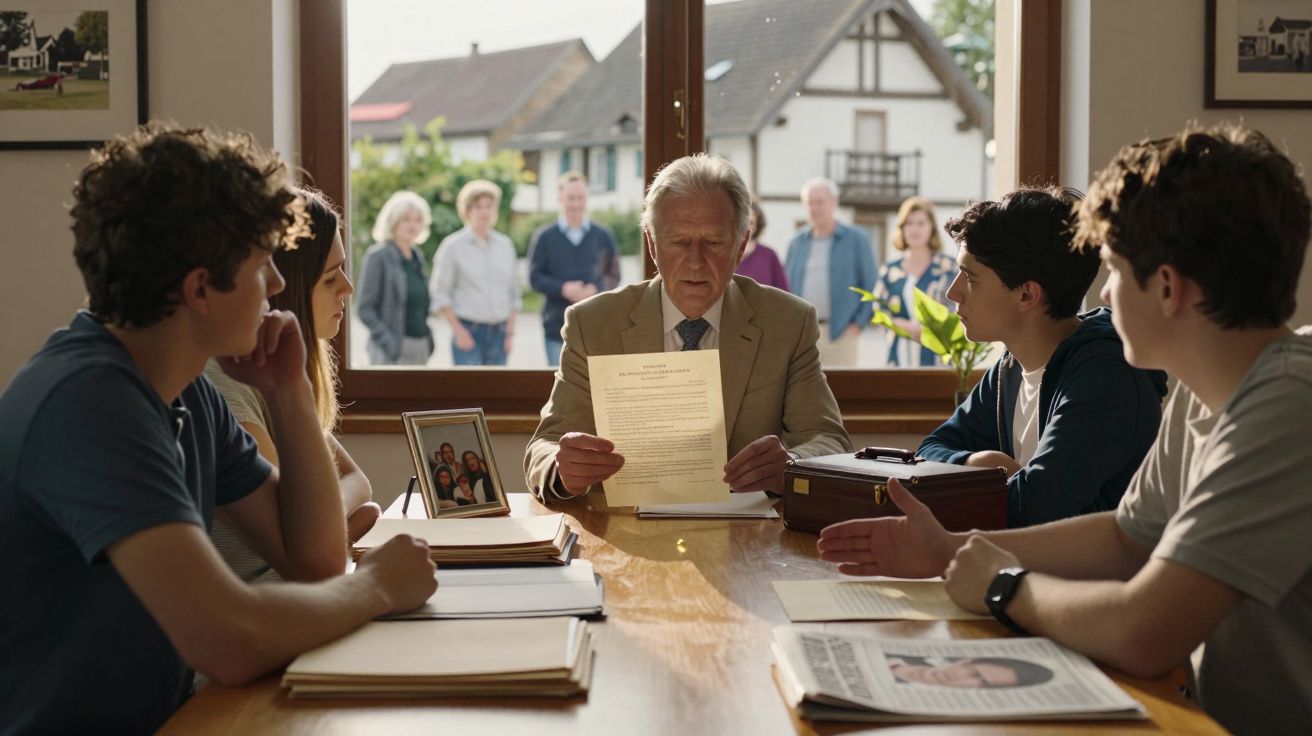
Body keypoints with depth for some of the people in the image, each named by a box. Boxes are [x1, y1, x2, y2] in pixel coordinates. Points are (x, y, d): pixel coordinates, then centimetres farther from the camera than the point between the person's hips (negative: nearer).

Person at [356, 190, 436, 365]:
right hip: (390, 351, -7)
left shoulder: (417, 256, 13)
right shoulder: (377, 256, -9)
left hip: (419, 350, 7)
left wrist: (428, 338, 11)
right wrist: (390, 343, -19)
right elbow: (366, 310, -11)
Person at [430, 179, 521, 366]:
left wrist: (510, 331, 7)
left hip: (499, 333, 5)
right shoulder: (453, 246, -2)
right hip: (468, 331, -4)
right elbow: (440, 295, -3)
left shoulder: (505, 245, 11)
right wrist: (458, 331, -10)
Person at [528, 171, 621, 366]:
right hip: (557, 326, -1)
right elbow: (535, 277, 0)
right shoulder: (544, 237, 4)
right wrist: (563, 289, -17)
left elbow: (614, 275, 9)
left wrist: (596, 290, -12)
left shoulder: (604, 236, 8)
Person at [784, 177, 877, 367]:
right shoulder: (797, 242, 12)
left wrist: (858, 324, -6)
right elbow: (785, 285, 17)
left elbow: (872, 287, 2)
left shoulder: (856, 239, 3)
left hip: (840, 333, -3)